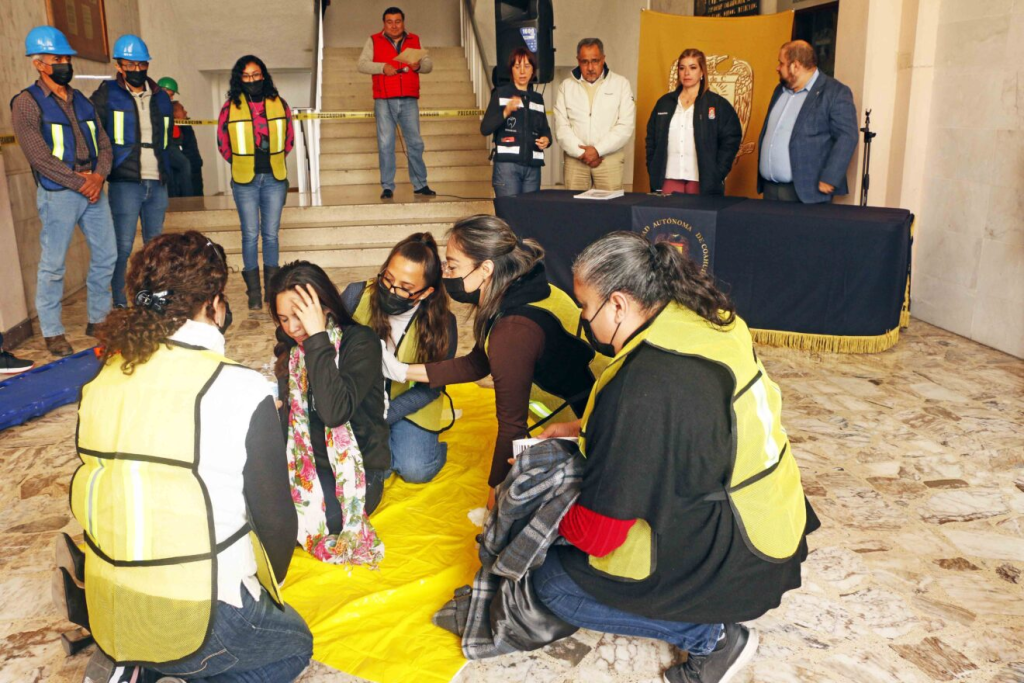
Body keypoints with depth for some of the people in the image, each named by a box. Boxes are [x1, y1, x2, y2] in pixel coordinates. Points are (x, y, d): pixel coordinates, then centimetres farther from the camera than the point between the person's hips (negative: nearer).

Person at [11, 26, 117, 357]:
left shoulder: (82, 101, 15)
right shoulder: (27, 103, -4)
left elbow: (103, 144, 11)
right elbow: (39, 156, -12)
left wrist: (99, 175, -7)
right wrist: (78, 182, -14)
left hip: (93, 190, 6)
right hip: (58, 194, -6)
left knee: (106, 256, 9)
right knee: (53, 265, -1)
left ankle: (99, 320, 24)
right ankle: (52, 333, 8)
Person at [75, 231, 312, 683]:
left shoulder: (101, 384, -3)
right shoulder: (241, 391, -20)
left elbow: (98, 500, 8)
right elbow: (276, 518, -12)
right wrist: (269, 590, 9)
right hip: (200, 619, -6)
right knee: (294, 645, 25)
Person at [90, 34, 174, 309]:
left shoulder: (161, 97, 14)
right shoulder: (108, 95, 1)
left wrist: (166, 171, 15)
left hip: (157, 183, 5)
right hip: (125, 183, -5)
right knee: (123, 246, -5)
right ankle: (121, 304, 0)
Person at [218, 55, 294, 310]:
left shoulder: (279, 105, 2)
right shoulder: (230, 107, -1)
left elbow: (288, 139, 13)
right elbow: (223, 144, 9)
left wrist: (273, 162, 13)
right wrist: (241, 164, 12)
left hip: (274, 178, 1)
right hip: (244, 181, -1)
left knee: (271, 233, 5)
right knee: (250, 235, 1)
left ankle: (271, 287, 14)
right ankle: (253, 292, 7)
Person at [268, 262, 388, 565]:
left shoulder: (360, 342, -16)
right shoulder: (289, 347, 4)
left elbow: (335, 412, -31)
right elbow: (284, 413, 10)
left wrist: (317, 338, -30)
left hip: (355, 468, -5)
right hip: (306, 460, 6)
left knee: (296, 523, -25)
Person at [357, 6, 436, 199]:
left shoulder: (414, 40, 14)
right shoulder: (374, 41, 8)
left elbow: (429, 65, 10)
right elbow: (362, 65, -1)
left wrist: (419, 65, -12)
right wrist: (382, 67, -16)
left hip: (409, 100, 2)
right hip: (384, 101, -1)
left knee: (415, 142, 3)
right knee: (385, 144, -2)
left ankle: (420, 184, 11)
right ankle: (387, 187, 3)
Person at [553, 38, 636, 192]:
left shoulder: (621, 83, 6)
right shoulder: (566, 86, 11)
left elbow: (625, 126, -2)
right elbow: (561, 127, 3)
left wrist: (598, 150, -10)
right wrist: (581, 152, -9)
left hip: (610, 158, -1)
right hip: (575, 158, 1)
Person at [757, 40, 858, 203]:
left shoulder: (835, 93, -7)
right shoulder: (780, 90, 17)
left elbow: (846, 138, -12)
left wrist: (828, 181, -18)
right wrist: (762, 176, 14)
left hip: (806, 192, -7)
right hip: (769, 188, 7)